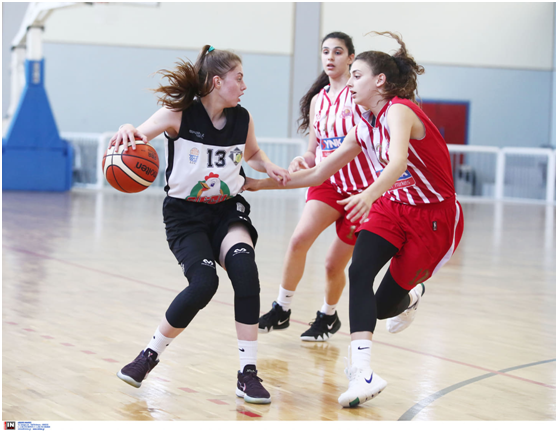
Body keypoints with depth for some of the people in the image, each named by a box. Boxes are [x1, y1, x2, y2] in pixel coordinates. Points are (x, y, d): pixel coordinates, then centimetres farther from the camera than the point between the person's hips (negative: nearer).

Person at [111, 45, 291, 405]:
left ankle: (248, 373, -21)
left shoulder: (242, 119, 1)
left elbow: (252, 153, 22)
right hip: (185, 213, -3)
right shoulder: (179, 114, -12)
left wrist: (268, 167, 0)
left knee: (244, 265, -28)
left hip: (228, 210, 3)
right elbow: (136, 138, -13)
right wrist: (127, 130, -37)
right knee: (204, 283, -25)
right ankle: (150, 355, 1)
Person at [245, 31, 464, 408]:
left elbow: (398, 161, -40)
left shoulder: (399, 111, -20)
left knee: (384, 306, -5)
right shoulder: (364, 129, 5)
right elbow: (318, 173, 14)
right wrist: (264, 183, 10)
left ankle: (409, 296, 33)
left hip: (436, 219, -6)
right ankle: (362, 372, -27)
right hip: (393, 206, 6)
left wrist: (370, 194, -58)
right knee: (360, 271, -22)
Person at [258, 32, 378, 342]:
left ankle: (329, 316, 29)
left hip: (362, 187, -3)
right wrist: (301, 162, -7)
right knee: (300, 239, -22)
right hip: (328, 181, 4)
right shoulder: (317, 100, 11)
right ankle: (282, 310, -9)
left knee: (335, 264, 2)